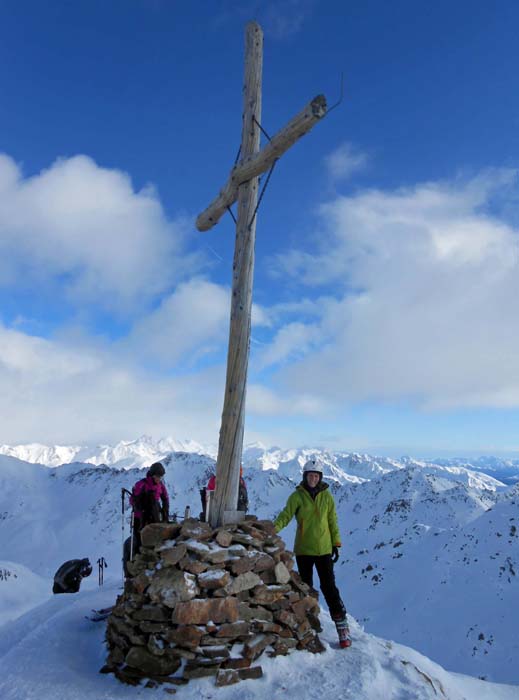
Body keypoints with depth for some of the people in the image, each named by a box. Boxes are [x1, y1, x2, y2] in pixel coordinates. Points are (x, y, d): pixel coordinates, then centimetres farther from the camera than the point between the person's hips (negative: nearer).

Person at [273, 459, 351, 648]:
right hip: (303, 550, 0)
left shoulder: (326, 496, 0)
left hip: (324, 549, 0)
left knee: (329, 588, -3)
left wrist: (336, 544, 4)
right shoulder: (297, 496, -5)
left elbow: (333, 521, 6)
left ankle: (342, 627, 7)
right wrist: (273, 529, -28)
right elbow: (285, 515, -12)